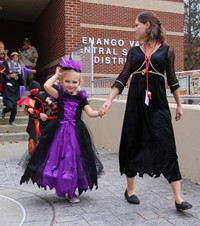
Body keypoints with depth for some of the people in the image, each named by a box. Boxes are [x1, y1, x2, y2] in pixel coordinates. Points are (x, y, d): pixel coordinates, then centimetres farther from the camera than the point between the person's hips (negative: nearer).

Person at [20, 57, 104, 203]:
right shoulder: (60, 94, -1)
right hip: (60, 132, -1)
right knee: (59, 159, 5)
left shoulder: (81, 97, 2)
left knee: (74, 161, 7)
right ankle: (61, 188, 26)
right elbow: (47, 86, -18)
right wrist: (57, 75, -6)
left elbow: (90, 112, -3)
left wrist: (98, 113, -23)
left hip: (76, 133, 1)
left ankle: (71, 191, 22)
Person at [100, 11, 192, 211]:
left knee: (167, 147, -7)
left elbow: (172, 79, 9)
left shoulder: (166, 50, 4)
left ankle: (178, 198, -1)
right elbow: (122, 78, 6)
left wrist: (179, 104, 11)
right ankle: (130, 189, 25)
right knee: (132, 144, 8)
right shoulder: (134, 51, 9)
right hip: (136, 102, 3)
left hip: (158, 103, -2)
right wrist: (109, 100, -2)